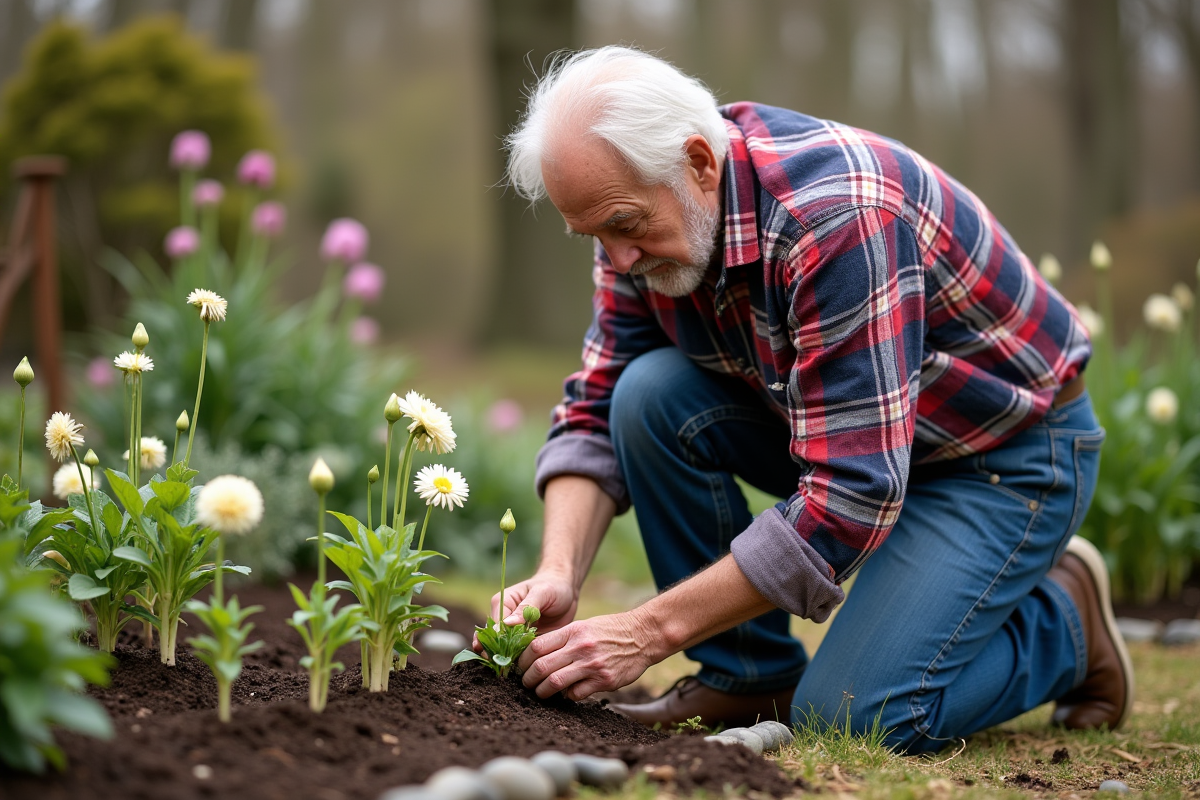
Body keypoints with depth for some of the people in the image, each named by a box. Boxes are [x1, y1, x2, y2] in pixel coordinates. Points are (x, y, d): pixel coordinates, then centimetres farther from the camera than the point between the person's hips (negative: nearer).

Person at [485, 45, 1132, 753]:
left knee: (849, 715, -21)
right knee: (653, 395, -17)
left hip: (1012, 449, -7)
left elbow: (854, 491, -36)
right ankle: (748, 675, -1)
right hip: (840, 428, 7)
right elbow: (597, 409, -2)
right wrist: (559, 574, -21)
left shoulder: (836, 216, -35)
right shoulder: (641, 207, -10)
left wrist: (648, 631, -33)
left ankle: (1064, 621, 8)